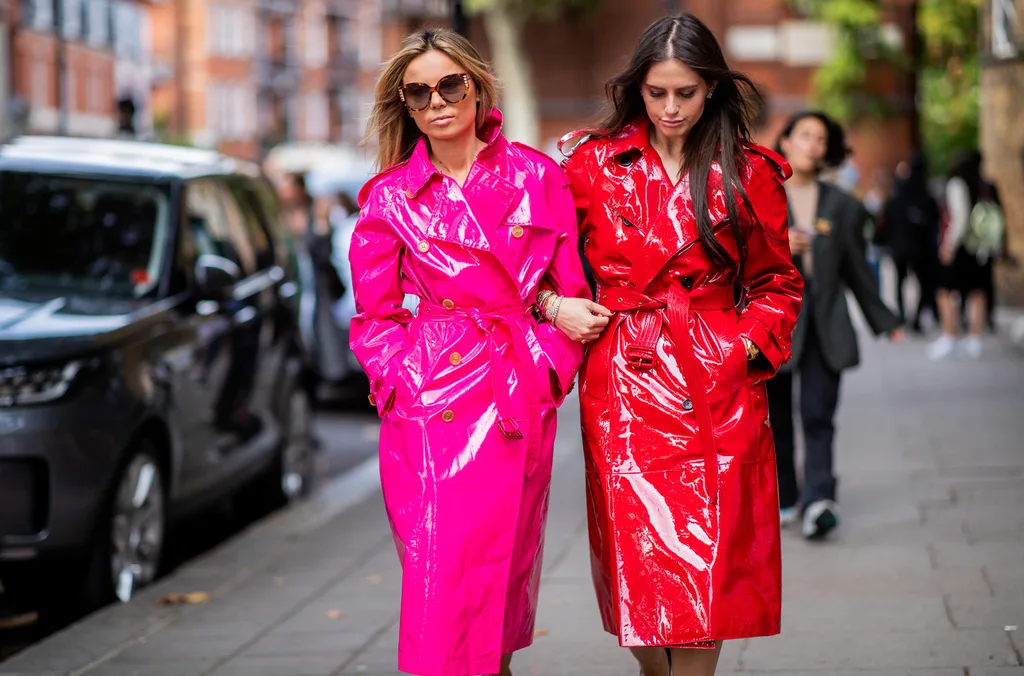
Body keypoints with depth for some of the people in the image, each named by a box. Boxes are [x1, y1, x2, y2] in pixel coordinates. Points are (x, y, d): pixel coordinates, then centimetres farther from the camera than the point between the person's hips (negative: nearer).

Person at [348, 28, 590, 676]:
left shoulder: (539, 177, 6)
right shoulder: (390, 197, 7)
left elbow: (570, 292, 9)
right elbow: (375, 318, 11)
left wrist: (545, 370, -2)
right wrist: (408, 380, -3)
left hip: (519, 399, 1)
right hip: (428, 403, -1)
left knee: (503, 562, 5)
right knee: (440, 568, -7)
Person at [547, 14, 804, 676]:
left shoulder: (750, 173, 5)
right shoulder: (595, 162, 5)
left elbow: (778, 282, 13)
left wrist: (747, 345, -1)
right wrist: (555, 305, -2)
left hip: (719, 385, 0)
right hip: (625, 379, 0)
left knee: (708, 558, -5)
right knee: (637, 554, -1)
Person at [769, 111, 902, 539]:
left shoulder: (841, 206, 12)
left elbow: (857, 268, 18)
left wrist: (884, 321, 19)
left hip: (825, 325, 0)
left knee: (819, 415, -10)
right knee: (775, 417, 4)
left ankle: (819, 500, -21)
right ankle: (783, 499, 18)